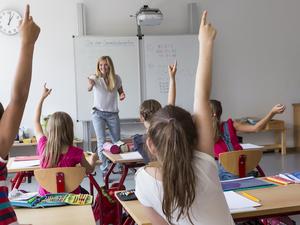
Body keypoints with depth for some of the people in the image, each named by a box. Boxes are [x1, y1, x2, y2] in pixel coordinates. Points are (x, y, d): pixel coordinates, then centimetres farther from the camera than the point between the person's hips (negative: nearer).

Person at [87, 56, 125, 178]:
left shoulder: (116, 78, -2)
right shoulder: (95, 77, -8)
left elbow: (120, 91, 13)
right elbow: (89, 89, -24)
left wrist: (122, 95, -10)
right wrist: (90, 85, -48)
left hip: (113, 114, 2)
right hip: (98, 113, -2)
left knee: (117, 141, 10)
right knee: (101, 142, -7)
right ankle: (104, 169, -2)